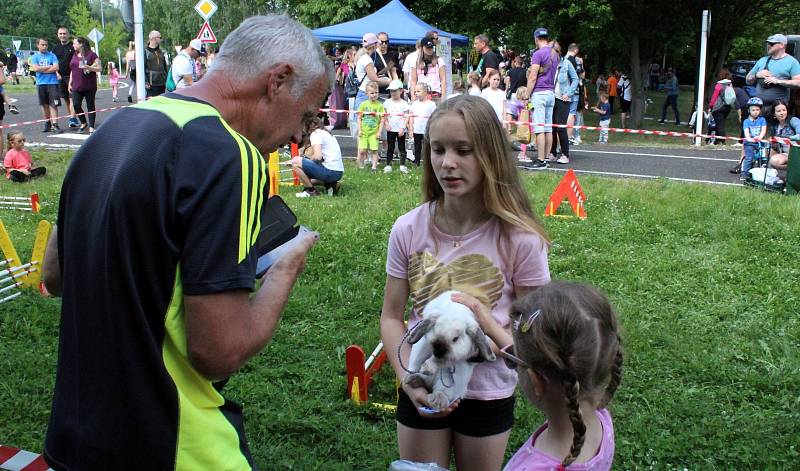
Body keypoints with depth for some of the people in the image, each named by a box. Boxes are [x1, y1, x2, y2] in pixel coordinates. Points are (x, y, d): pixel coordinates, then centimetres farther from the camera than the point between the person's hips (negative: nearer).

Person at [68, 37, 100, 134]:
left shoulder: (91, 55, -3)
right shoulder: (75, 56, 16)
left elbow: (99, 68, -6)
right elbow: (72, 70, 21)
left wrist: (88, 67, -22)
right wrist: (70, 83, 17)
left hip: (89, 87, -5)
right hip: (77, 87, 5)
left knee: (90, 107, 1)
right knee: (76, 105, -3)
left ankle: (91, 127, 6)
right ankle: (83, 123, 15)